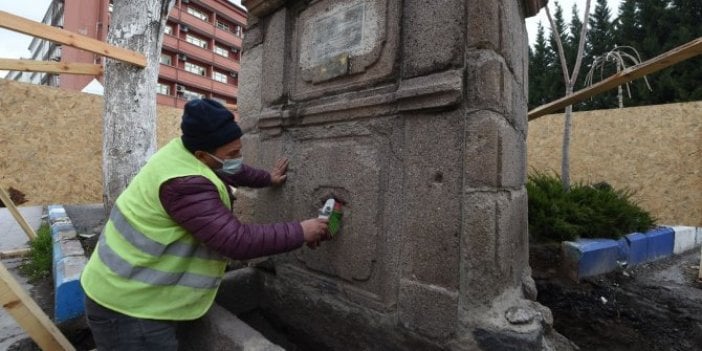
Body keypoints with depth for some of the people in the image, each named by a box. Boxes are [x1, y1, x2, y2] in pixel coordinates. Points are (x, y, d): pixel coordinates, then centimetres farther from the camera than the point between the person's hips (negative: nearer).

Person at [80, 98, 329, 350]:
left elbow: (232, 171, 17)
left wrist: (268, 179, 22)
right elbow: (238, 241, -36)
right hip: (128, 303, -9)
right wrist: (300, 232, -27)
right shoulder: (184, 184, -33)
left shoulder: (188, 151, -3)